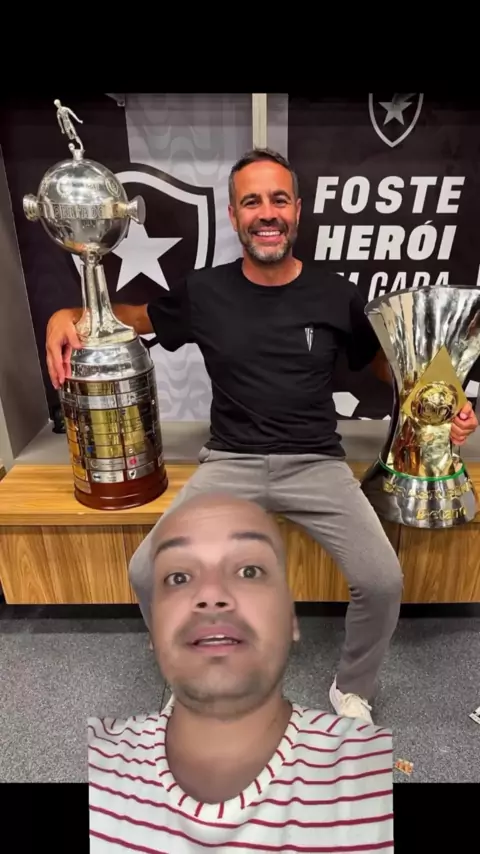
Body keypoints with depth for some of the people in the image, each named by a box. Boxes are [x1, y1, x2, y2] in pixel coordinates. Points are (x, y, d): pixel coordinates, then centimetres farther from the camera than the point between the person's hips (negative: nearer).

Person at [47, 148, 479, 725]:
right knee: (147, 573, -12)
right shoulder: (204, 292, 1)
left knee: (383, 581, -15)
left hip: (316, 463, 0)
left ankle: (352, 690, 21)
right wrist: (69, 315, -1)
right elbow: (139, 317, 17)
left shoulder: (335, 294, 1)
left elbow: (381, 361, 15)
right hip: (230, 463, 1)